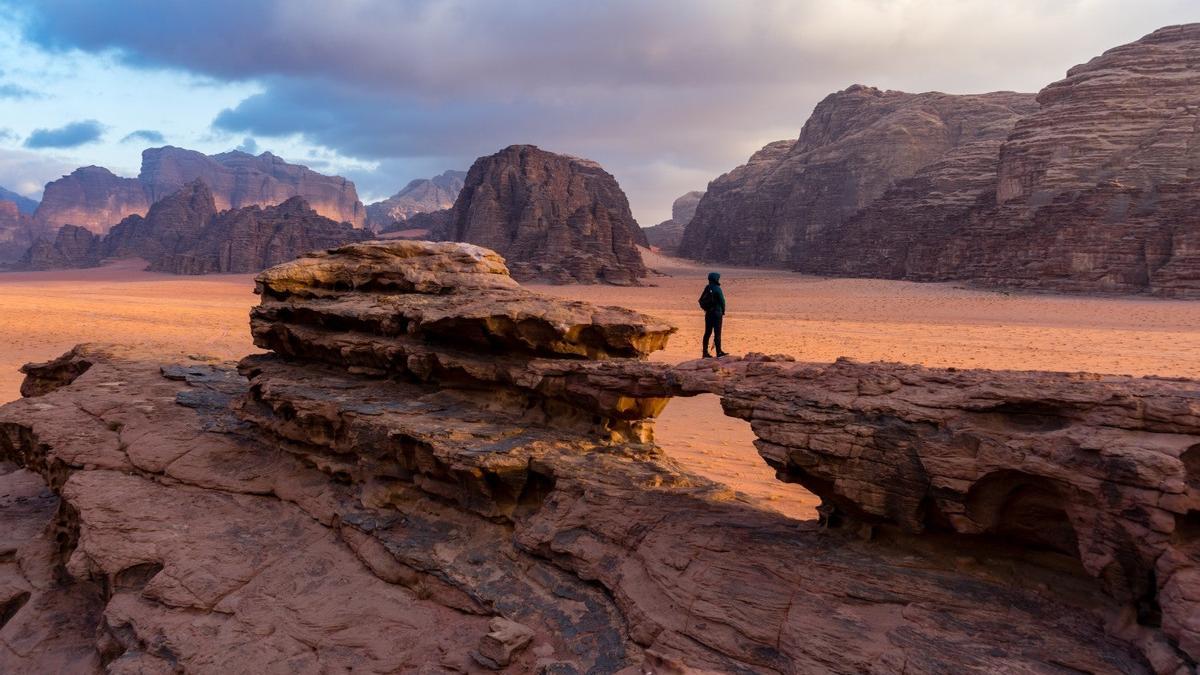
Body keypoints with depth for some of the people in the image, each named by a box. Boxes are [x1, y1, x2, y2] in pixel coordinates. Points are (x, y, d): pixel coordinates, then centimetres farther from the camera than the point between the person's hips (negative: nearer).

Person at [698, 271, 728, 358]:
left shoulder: (707, 289, 6)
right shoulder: (717, 289, -14)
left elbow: (701, 301, 11)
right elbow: (722, 301, -11)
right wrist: (723, 312, 4)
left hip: (708, 314, 6)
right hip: (717, 313, -6)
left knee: (707, 333, 9)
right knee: (717, 333, -1)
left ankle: (705, 352, 10)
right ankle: (719, 352, 2)